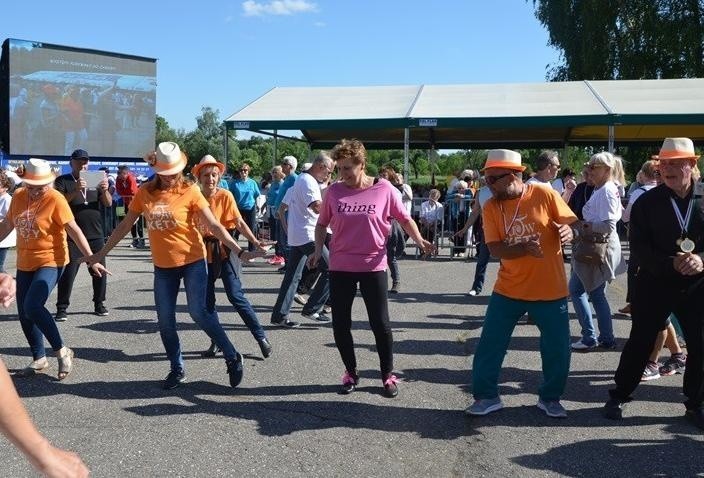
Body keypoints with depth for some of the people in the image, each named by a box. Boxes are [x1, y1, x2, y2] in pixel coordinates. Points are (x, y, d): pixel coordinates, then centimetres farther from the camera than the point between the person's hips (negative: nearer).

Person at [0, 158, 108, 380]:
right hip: (25, 264, 7)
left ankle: (62, 351, -8)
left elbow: (74, 231, -16)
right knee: (23, 313, 10)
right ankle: (39, 358, 27)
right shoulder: (18, 196, 3)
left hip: (50, 262, -7)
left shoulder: (55, 199, -15)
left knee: (32, 306, -24)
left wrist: (91, 260, -19)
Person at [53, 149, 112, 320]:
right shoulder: (63, 181, 2)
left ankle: (99, 304, 18)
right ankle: (62, 308, 0)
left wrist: (105, 190, -15)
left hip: (96, 235, 4)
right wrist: (75, 191, -28)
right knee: (68, 272, -6)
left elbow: (108, 203, 5)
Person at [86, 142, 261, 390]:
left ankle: (233, 358, 8)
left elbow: (214, 226, -11)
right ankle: (177, 369, 23)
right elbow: (124, 226, 9)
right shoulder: (144, 193, 0)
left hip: (192, 262, -4)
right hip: (163, 266, 4)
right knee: (165, 320, 6)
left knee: (199, 313, -8)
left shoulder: (189, 191, -10)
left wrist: (239, 251, -19)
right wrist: (101, 253, 12)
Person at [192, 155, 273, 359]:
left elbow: (239, 223, -8)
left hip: (223, 251, -4)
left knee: (236, 296, -10)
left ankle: (261, 337, -1)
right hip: (203, 253, 4)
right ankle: (217, 341, 20)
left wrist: (255, 242, -18)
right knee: (207, 301, 7)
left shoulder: (225, 195, -7)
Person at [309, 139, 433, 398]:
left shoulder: (384, 189, -7)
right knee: (340, 324, 7)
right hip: (340, 268, 2)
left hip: (373, 267, -2)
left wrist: (419, 240, -13)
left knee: (380, 323, 3)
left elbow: (404, 218, 3)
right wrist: (319, 250, -2)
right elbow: (322, 224, 11)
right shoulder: (334, 191, -1)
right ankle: (351, 373, 26)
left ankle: (388, 375, 20)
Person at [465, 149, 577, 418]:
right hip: (508, 290, 2)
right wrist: (525, 248, -28)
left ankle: (550, 398, 27)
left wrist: (567, 231, -26)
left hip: (550, 290, -2)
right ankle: (486, 396, 20)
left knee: (557, 348, 5)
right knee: (490, 343, 4)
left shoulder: (545, 195, -9)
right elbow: (495, 249, -11)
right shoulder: (490, 207, -3)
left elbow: (571, 226, -2)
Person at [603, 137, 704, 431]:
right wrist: (671, 264, -24)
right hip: (655, 284, -1)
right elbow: (639, 246, -10)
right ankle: (620, 395, 21)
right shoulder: (647, 202, -5)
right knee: (640, 342, 6)